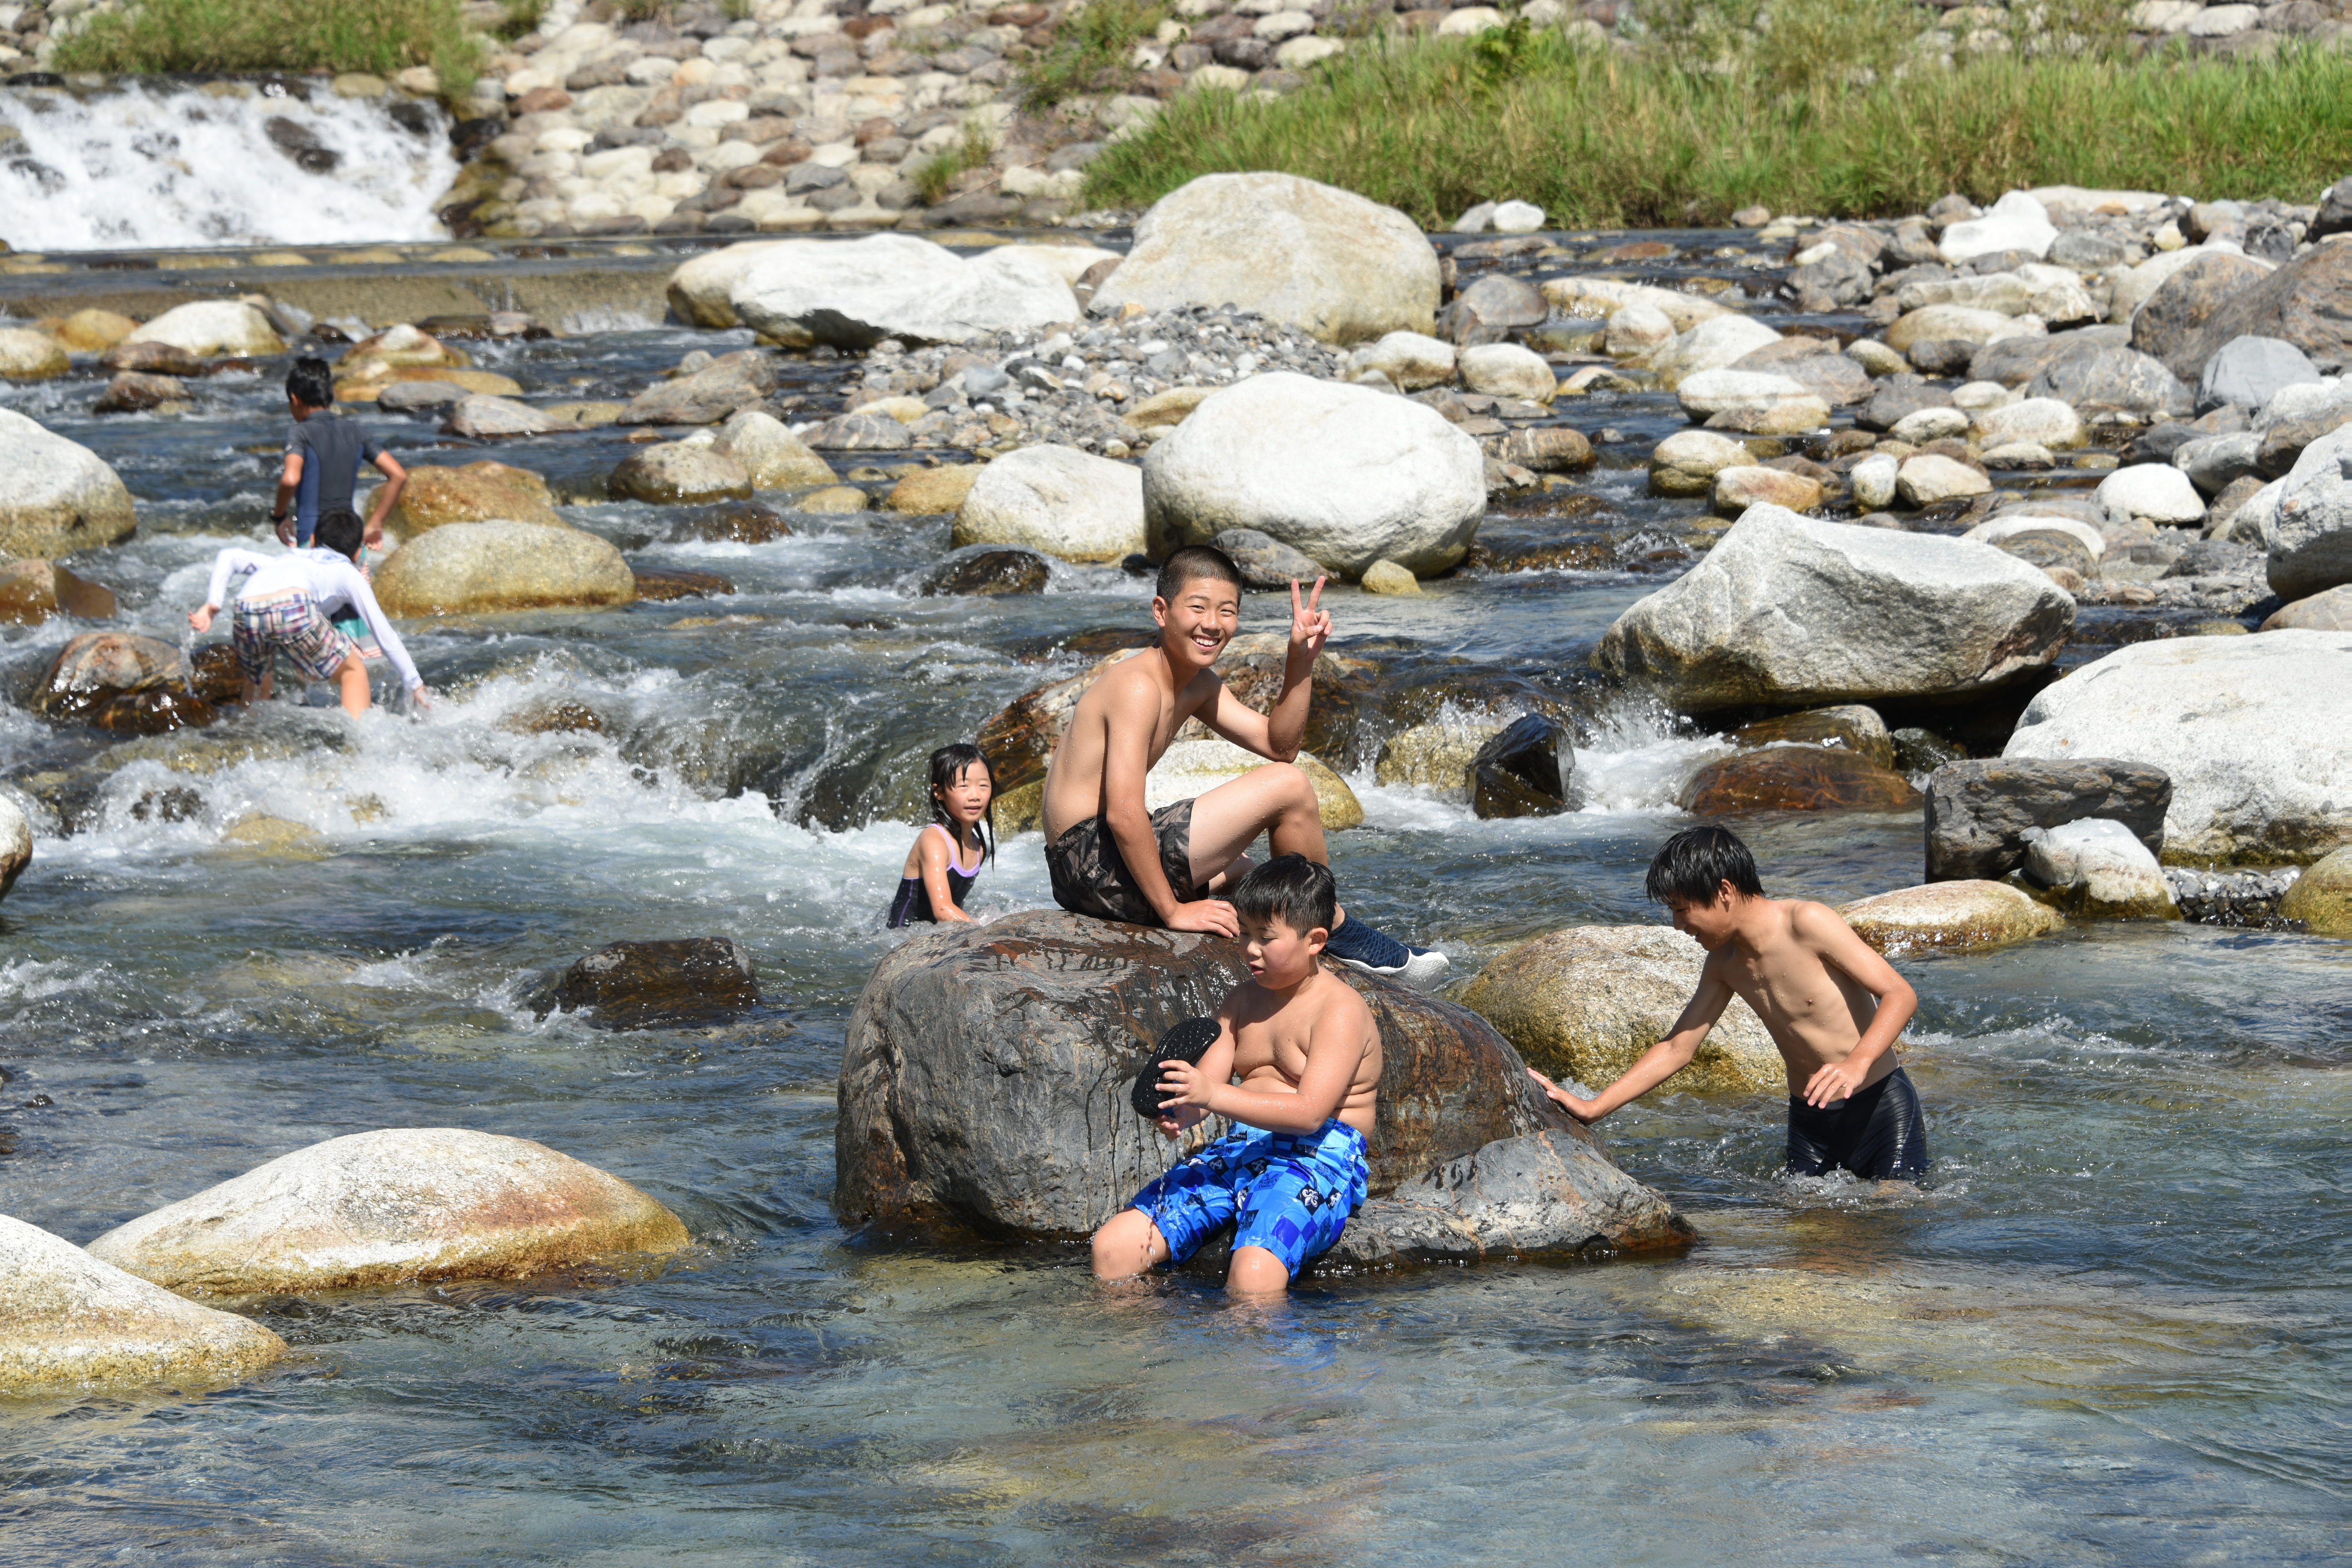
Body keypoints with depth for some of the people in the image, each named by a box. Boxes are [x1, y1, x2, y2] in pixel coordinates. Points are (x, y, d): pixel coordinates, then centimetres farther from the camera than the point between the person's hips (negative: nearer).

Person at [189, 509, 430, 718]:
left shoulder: (288, 559, 41)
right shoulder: (349, 574, 30)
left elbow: (229, 557, 28)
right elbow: (386, 636, 30)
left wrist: (212, 605, 19)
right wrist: (416, 684, 37)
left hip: (245, 613, 4)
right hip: (293, 608, -4)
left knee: (257, 680, 34)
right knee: (354, 671, 18)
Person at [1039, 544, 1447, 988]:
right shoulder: (1140, 687, -18)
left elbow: (1278, 744, 15)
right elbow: (1123, 813, -25)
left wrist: (1301, 661, 2)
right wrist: (1172, 911, -20)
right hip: (1095, 859, -11)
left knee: (1239, 873, 37)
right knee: (1289, 788, -10)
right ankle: (1333, 930, 6)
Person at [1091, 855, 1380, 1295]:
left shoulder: (1340, 1010, -7)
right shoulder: (1242, 1000, 16)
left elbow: (1310, 1112, -19)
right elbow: (1207, 1085, 9)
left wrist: (1214, 1097, -29)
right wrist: (1179, 1112, -17)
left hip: (1319, 1157, -7)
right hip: (1240, 1150, 7)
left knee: (1254, 1273, -38)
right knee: (1113, 1246, -11)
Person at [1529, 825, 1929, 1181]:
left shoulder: (1806, 923, -17)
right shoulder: (1724, 963, 4)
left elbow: (1900, 994, -20)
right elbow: (1676, 1050, 11)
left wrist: (1858, 1062, -37)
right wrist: (1592, 1109, 4)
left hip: (1881, 1108, -6)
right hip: (1809, 1121, 6)